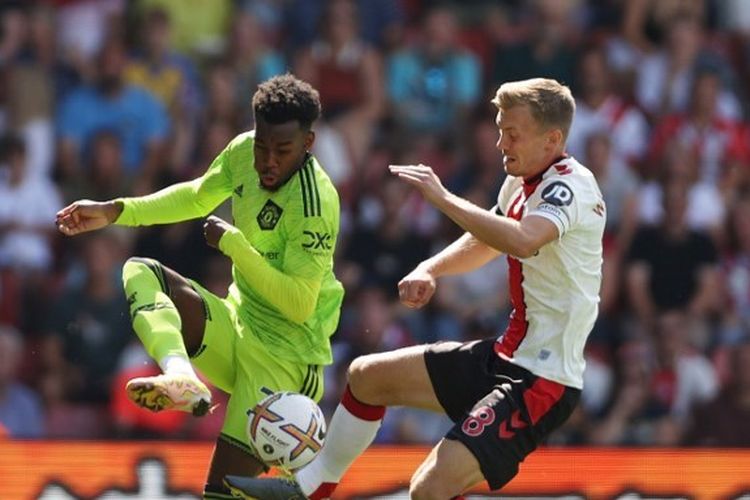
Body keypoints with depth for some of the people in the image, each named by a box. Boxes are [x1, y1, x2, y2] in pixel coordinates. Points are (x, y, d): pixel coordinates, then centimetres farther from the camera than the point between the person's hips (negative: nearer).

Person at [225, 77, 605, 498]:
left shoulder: (571, 186, -19)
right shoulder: (521, 183, 8)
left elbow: (522, 241, -41)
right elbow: (483, 243, 28)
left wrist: (441, 195, -32)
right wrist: (429, 270, 7)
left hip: (544, 381, -10)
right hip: (507, 356, 10)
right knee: (368, 376, 20)